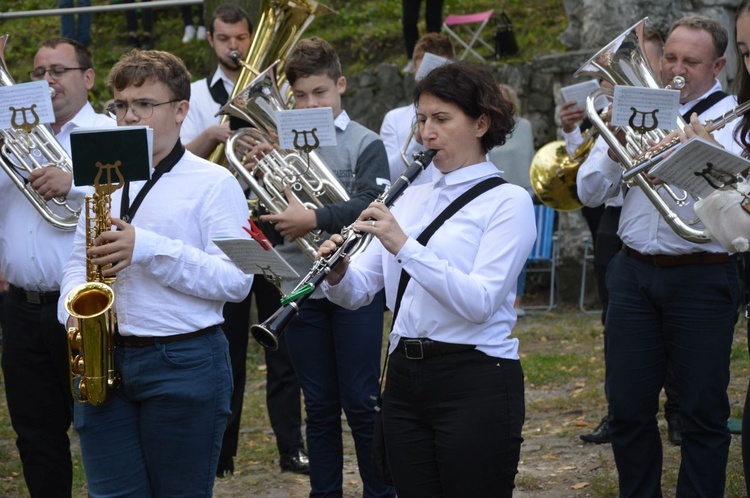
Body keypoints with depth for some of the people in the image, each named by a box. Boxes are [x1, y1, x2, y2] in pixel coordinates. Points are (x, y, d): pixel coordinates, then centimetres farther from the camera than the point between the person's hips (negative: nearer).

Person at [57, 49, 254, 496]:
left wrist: (147, 247, -21)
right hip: (104, 359, 5)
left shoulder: (215, 183, -4)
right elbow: (79, 260, 19)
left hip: (186, 362, -5)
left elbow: (236, 280, -13)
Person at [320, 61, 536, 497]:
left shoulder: (507, 201, -6)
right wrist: (338, 272, -12)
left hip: (476, 383, -6)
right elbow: (358, 292, 10)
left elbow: (479, 302, -20)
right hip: (405, 376, 6)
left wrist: (404, 246, -25)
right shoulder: (411, 199, 13)